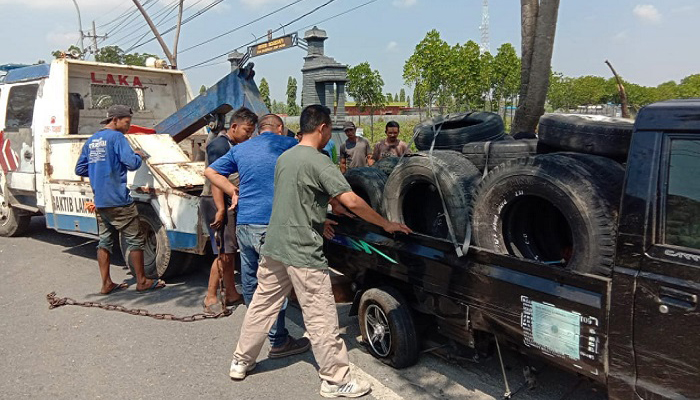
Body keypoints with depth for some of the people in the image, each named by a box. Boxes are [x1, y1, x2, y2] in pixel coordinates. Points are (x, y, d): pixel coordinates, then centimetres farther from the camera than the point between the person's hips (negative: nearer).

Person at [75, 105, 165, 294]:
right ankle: (142, 281, 7)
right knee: (135, 240, 1)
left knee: (105, 241, 13)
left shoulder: (91, 140, 15)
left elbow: (80, 169, 17)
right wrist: (139, 155, 1)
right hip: (118, 200, -8)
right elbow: (132, 163, -19)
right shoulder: (117, 137, -9)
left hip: (99, 201, 8)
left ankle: (106, 284, 17)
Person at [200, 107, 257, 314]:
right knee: (225, 252, -9)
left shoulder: (236, 146, 18)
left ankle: (231, 294, 22)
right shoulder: (219, 145, -11)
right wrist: (220, 209, -25)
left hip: (231, 202, 9)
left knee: (231, 250, 13)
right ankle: (210, 298, 0)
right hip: (217, 203, -9)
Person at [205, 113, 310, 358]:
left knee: (250, 280, 17)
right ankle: (278, 341, 6)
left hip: (243, 224, 6)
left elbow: (210, 172, 20)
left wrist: (234, 192, 15)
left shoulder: (240, 149, 16)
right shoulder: (288, 145, 2)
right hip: (271, 224, -6)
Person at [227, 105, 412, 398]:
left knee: (262, 306, 19)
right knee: (321, 318, 1)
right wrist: (386, 225, -10)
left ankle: (241, 362, 32)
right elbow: (351, 202, -20)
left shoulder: (284, 157, 11)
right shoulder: (318, 162, -15)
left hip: (273, 246, 9)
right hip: (302, 253, -8)